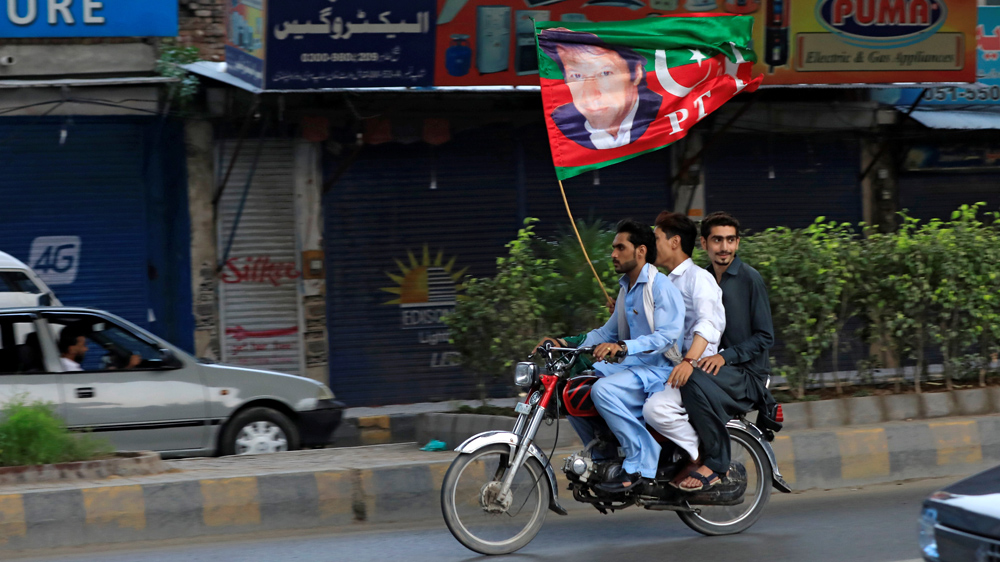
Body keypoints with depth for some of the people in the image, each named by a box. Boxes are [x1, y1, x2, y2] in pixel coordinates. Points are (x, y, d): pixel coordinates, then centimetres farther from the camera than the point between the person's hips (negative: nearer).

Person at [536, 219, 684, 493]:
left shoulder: (661, 287, -12)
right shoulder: (626, 288, 19)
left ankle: (641, 465, -27)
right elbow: (610, 331, 24)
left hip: (658, 370, -10)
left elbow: (668, 335, -24)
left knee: (603, 390, -33)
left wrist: (623, 346, -36)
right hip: (630, 367, 10)